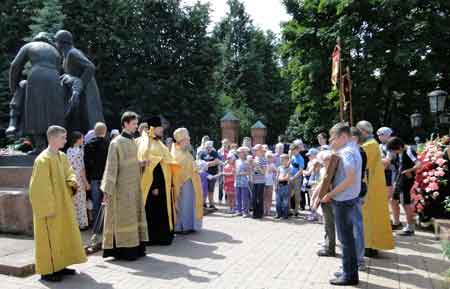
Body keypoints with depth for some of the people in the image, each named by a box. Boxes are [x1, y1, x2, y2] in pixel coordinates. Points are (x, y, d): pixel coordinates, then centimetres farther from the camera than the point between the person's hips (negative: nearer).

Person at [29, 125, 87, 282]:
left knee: (63, 235, 14)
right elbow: (41, 187, -20)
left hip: (63, 204, 9)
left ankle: (59, 266, 26)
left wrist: (73, 183, -8)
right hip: (49, 206, -8)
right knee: (49, 237, 0)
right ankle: (47, 270, 12)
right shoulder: (43, 159, -18)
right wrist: (48, 208, -21)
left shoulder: (62, 156, 6)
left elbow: (69, 173, 15)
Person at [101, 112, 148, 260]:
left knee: (134, 215, 11)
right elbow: (111, 167, -14)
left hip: (134, 186, 8)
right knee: (123, 216, -2)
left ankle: (135, 248, 19)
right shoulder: (116, 143, -10)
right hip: (122, 187, -8)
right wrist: (108, 190, -16)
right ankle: (122, 250, 6)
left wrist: (141, 164, 3)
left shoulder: (133, 142, 12)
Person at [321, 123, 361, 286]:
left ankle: (350, 275, 9)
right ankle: (349, 271, 27)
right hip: (347, 199, 10)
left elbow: (350, 179, -25)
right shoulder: (351, 150, 13)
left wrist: (330, 194, -21)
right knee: (348, 237, 16)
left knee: (346, 239, -1)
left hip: (344, 200, -10)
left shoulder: (347, 152, -17)